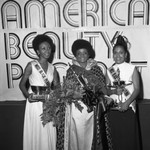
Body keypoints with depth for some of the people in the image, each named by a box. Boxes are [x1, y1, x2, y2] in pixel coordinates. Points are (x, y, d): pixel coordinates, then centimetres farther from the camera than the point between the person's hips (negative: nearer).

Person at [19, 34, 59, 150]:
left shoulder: (52, 68, 7)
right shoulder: (31, 65, -6)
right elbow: (22, 84, -4)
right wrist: (28, 95, -21)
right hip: (35, 102, -4)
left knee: (49, 133, 10)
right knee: (36, 132, 4)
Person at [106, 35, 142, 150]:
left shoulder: (132, 69, -2)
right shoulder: (110, 71, 7)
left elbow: (137, 89, -6)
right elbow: (107, 90, 6)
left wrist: (127, 103, -18)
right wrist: (114, 91, -15)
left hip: (128, 108, -2)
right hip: (114, 109, 3)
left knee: (130, 138, 2)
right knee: (116, 137, 8)